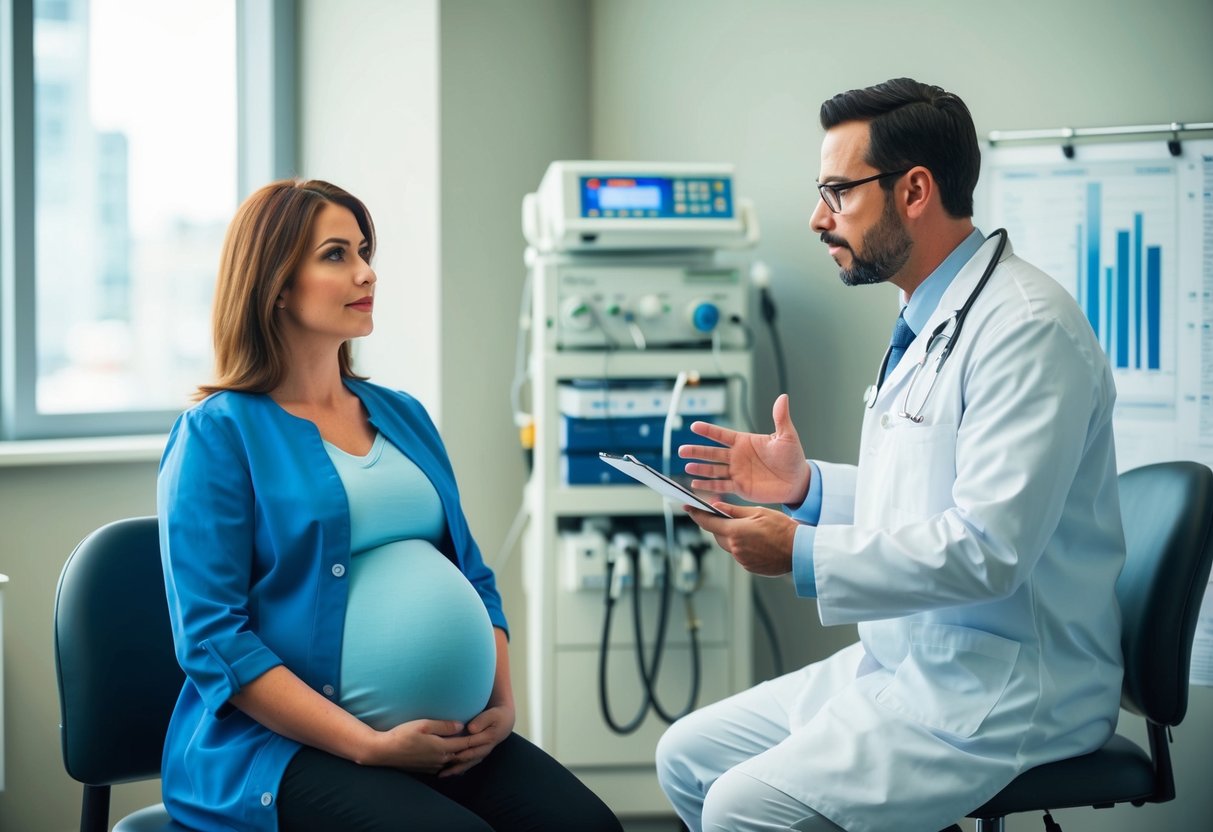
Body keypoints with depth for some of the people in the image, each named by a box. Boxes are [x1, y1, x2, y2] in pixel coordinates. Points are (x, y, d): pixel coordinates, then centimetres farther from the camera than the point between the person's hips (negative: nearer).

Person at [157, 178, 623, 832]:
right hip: (278, 745, -5)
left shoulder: (404, 417, 18)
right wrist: (368, 746, -16)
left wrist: (502, 702, 1)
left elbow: (472, 579, 20)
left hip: (442, 731, 6)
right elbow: (212, 638, -10)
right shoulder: (218, 433, -3)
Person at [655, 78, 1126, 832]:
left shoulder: (1023, 326, -19)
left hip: (1000, 692, -10)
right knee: (688, 757, 7)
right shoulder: (930, 324, 14)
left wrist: (804, 555, -19)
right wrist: (805, 485, 7)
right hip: (905, 663, 10)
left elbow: (987, 548, -26)